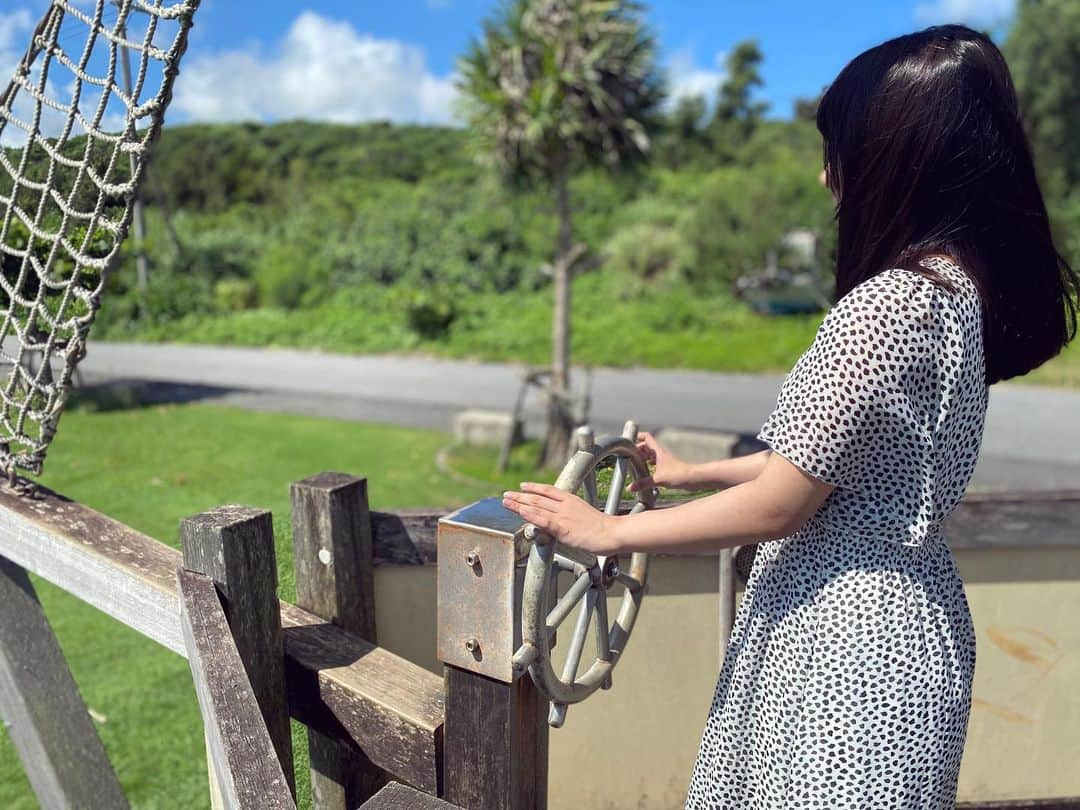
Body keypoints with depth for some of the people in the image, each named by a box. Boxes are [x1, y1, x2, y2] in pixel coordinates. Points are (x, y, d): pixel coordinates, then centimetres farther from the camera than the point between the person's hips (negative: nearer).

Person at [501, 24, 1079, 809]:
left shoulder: (890, 304, -25)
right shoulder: (960, 283, 5)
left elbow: (778, 504, -21)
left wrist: (609, 531, -10)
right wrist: (690, 473, 16)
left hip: (849, 633, -9)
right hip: (886, 610, 9)